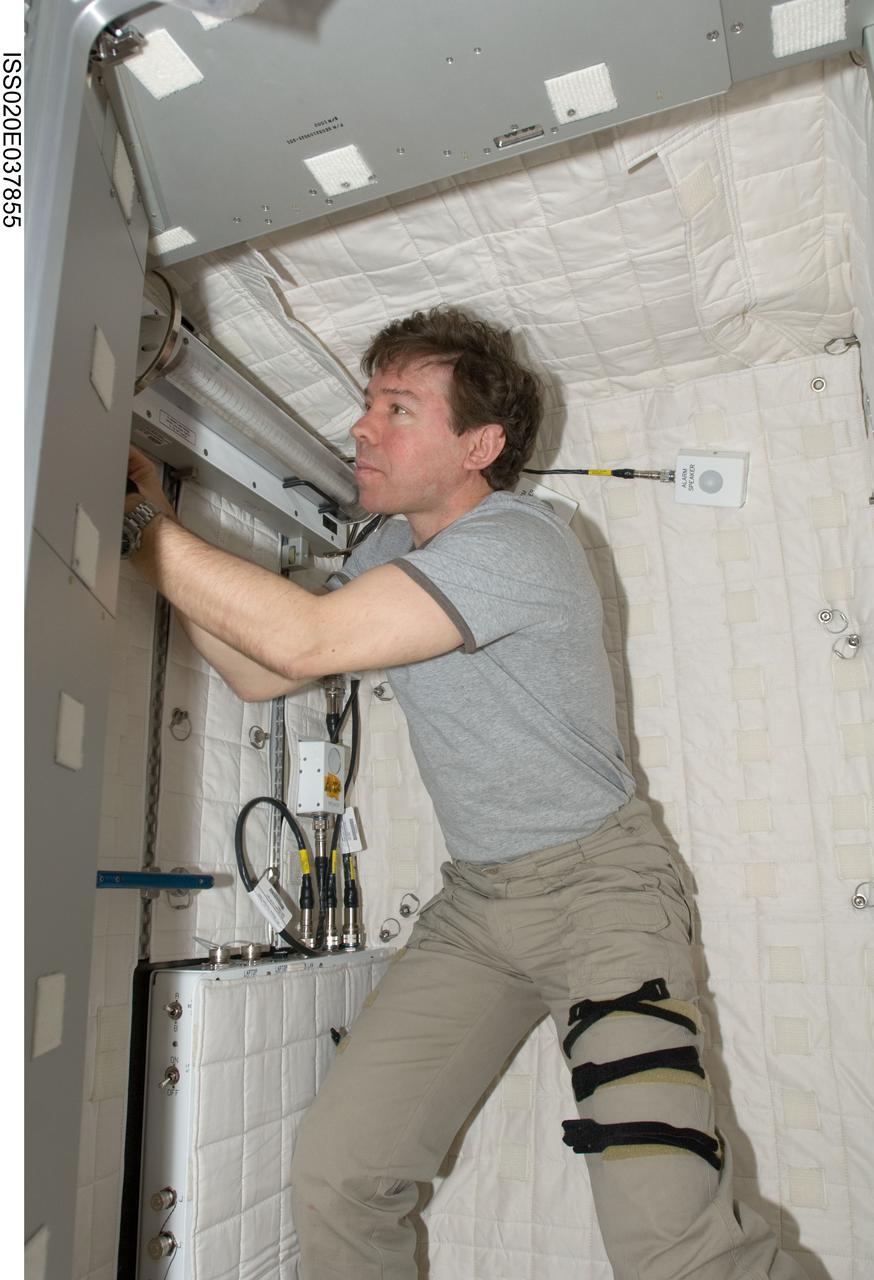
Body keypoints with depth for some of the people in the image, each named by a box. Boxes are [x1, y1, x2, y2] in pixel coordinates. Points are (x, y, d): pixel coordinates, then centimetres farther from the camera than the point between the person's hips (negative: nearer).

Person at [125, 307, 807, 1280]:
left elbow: (303, 640, -28)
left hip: (598, 883, -6)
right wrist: (154, 525, 1)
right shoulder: (390, 550, 9)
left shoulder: (516, 543, -20)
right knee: (334, 1169, -2)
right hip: (473, 901, 7)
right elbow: (260, 672, 8)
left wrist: (143, 527, -21)